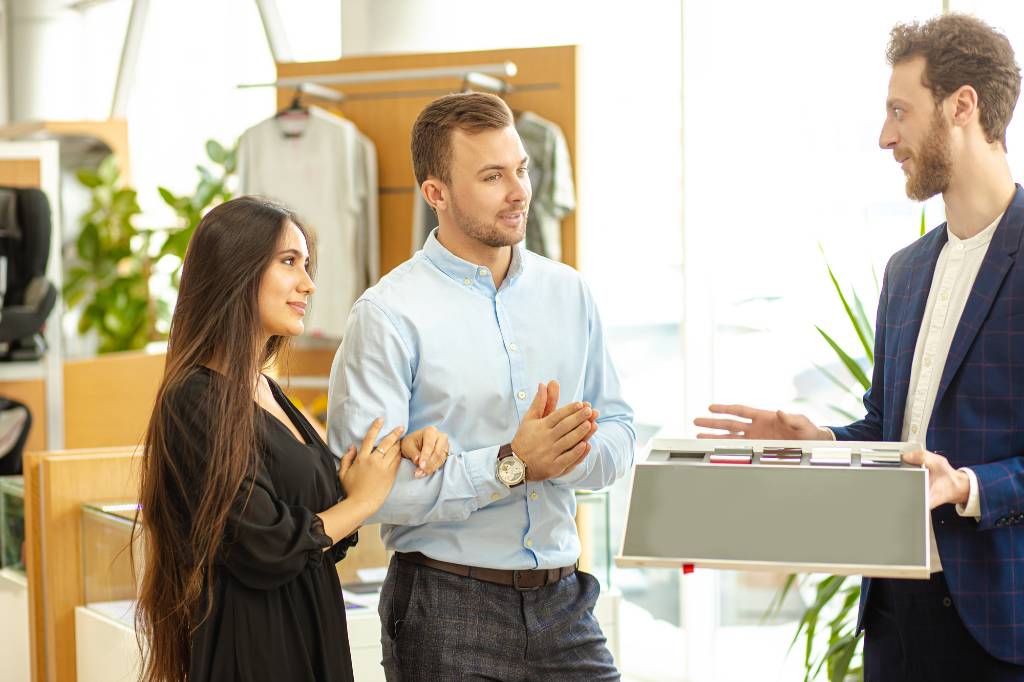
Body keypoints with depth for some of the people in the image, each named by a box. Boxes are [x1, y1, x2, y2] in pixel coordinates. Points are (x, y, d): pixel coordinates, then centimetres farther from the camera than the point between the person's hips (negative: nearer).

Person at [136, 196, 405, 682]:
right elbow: (262, 550, -20)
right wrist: (361, 502, -5)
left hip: (310, 638, 8)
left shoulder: (264, 391, 10)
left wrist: (404, 452, -6)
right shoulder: (197, 402, -17)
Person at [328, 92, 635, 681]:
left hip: (562, 602, 4)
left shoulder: (568, 293, 7)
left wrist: (557, 455, -15)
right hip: (446, 608, -4)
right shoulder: (390, 315, -10)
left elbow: (618, 436, 6)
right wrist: (511, 465, -20)